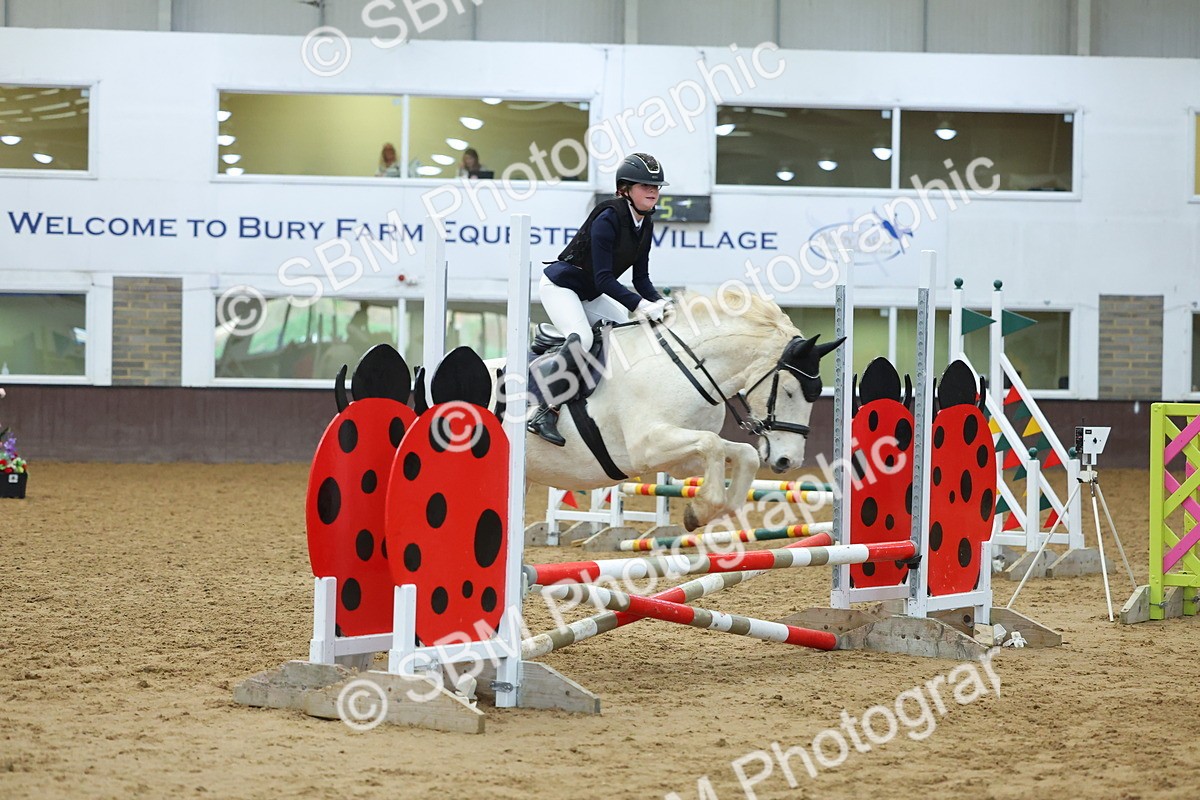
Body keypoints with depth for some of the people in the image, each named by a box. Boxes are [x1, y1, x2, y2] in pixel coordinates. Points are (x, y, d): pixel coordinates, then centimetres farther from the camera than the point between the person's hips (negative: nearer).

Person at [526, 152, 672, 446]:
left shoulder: (645, 225, 1)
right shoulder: (608, 218, -25)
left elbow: (641, 278, 4)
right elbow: (603, 278, -29)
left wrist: (658, 303, -15)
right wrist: (640, 305, -36)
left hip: (589, 295, 10)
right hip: (559, 285, -10)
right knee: (581, 338, -31)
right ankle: (545, 414, -32)